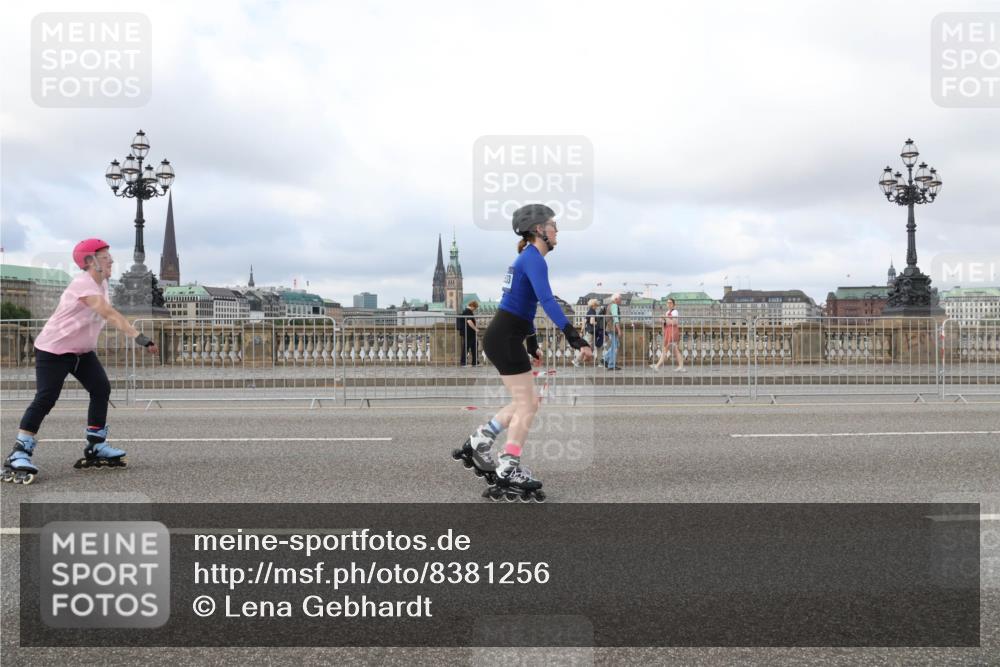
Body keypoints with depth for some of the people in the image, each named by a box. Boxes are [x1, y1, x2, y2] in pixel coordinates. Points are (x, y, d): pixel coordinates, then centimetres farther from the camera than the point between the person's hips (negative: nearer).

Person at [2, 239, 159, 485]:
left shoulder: (102, 284, 4)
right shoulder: (83, 284, -27)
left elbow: (107, 316, 4)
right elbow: (110, 314, -38)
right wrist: (139, 337, -46)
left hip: (82, 350, 9)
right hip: (53, 349, -9)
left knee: (101, 389, 0)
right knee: (45, 399, -13)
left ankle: (96, 447, 10)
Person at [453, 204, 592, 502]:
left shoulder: (528, 258, 17)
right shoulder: (533, 259, -14)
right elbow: (547, 301, -29)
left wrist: (532, 345, 31)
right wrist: (576, 340, -35)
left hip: (506, 337, 10)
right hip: (505, 339, -10)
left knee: (525, 401, 16)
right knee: (526, 405, -3)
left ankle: (476, 446, 20)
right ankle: (507, 475, 2)